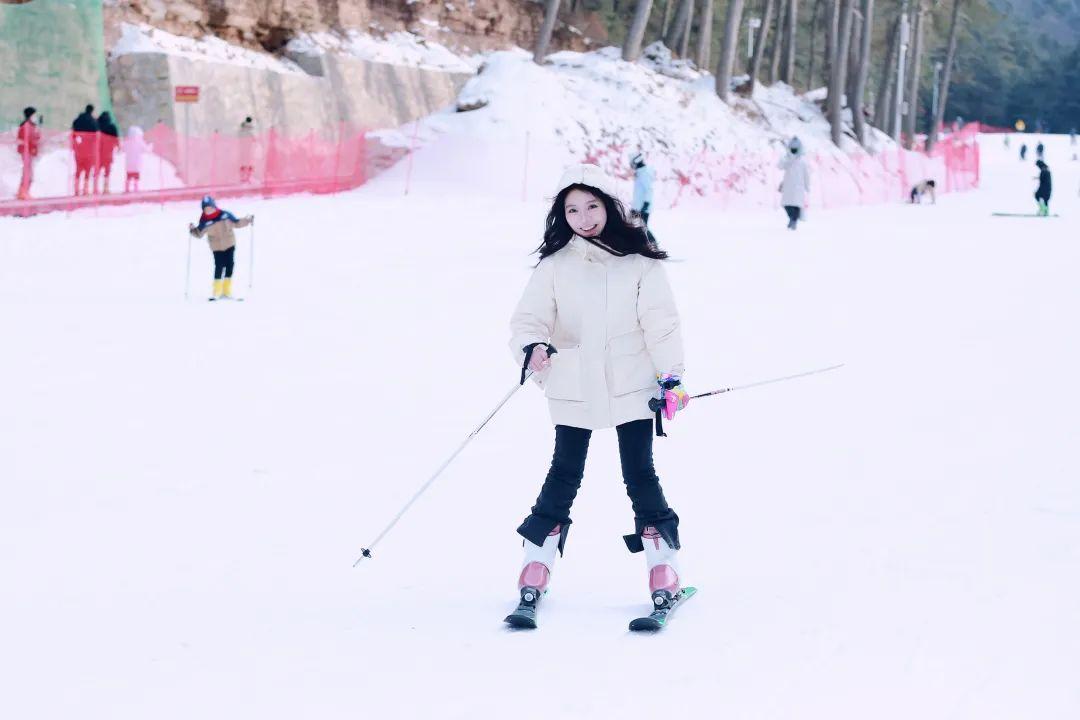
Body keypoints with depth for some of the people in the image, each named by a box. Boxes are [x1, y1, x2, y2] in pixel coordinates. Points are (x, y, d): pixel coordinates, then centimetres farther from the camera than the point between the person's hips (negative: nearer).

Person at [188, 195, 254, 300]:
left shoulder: (225, 215, -7)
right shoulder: (205, 221, -9)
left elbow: (236, 223, 5)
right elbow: (199, 233, 3)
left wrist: (247, 220, -3)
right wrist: (192, 230, -15)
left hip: (229, 245, 2)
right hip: (217, 247, -2)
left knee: (229, 266, 1)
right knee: (219, 267, -9)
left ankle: (226, 292, 10)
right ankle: (217, 292, 4)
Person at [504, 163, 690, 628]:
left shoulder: (639, 262, 0)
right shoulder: (554, 265, 1)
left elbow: (660, 322, -1)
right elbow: (528, 320, 1)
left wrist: (672, 376, -6)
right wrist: (532, 348, -20)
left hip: (631, 386, -1)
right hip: (574, 392, 1)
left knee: (640, 476, 2)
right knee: (563, 478, 3)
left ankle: (664, 577, 6)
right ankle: (533, 580, 7)